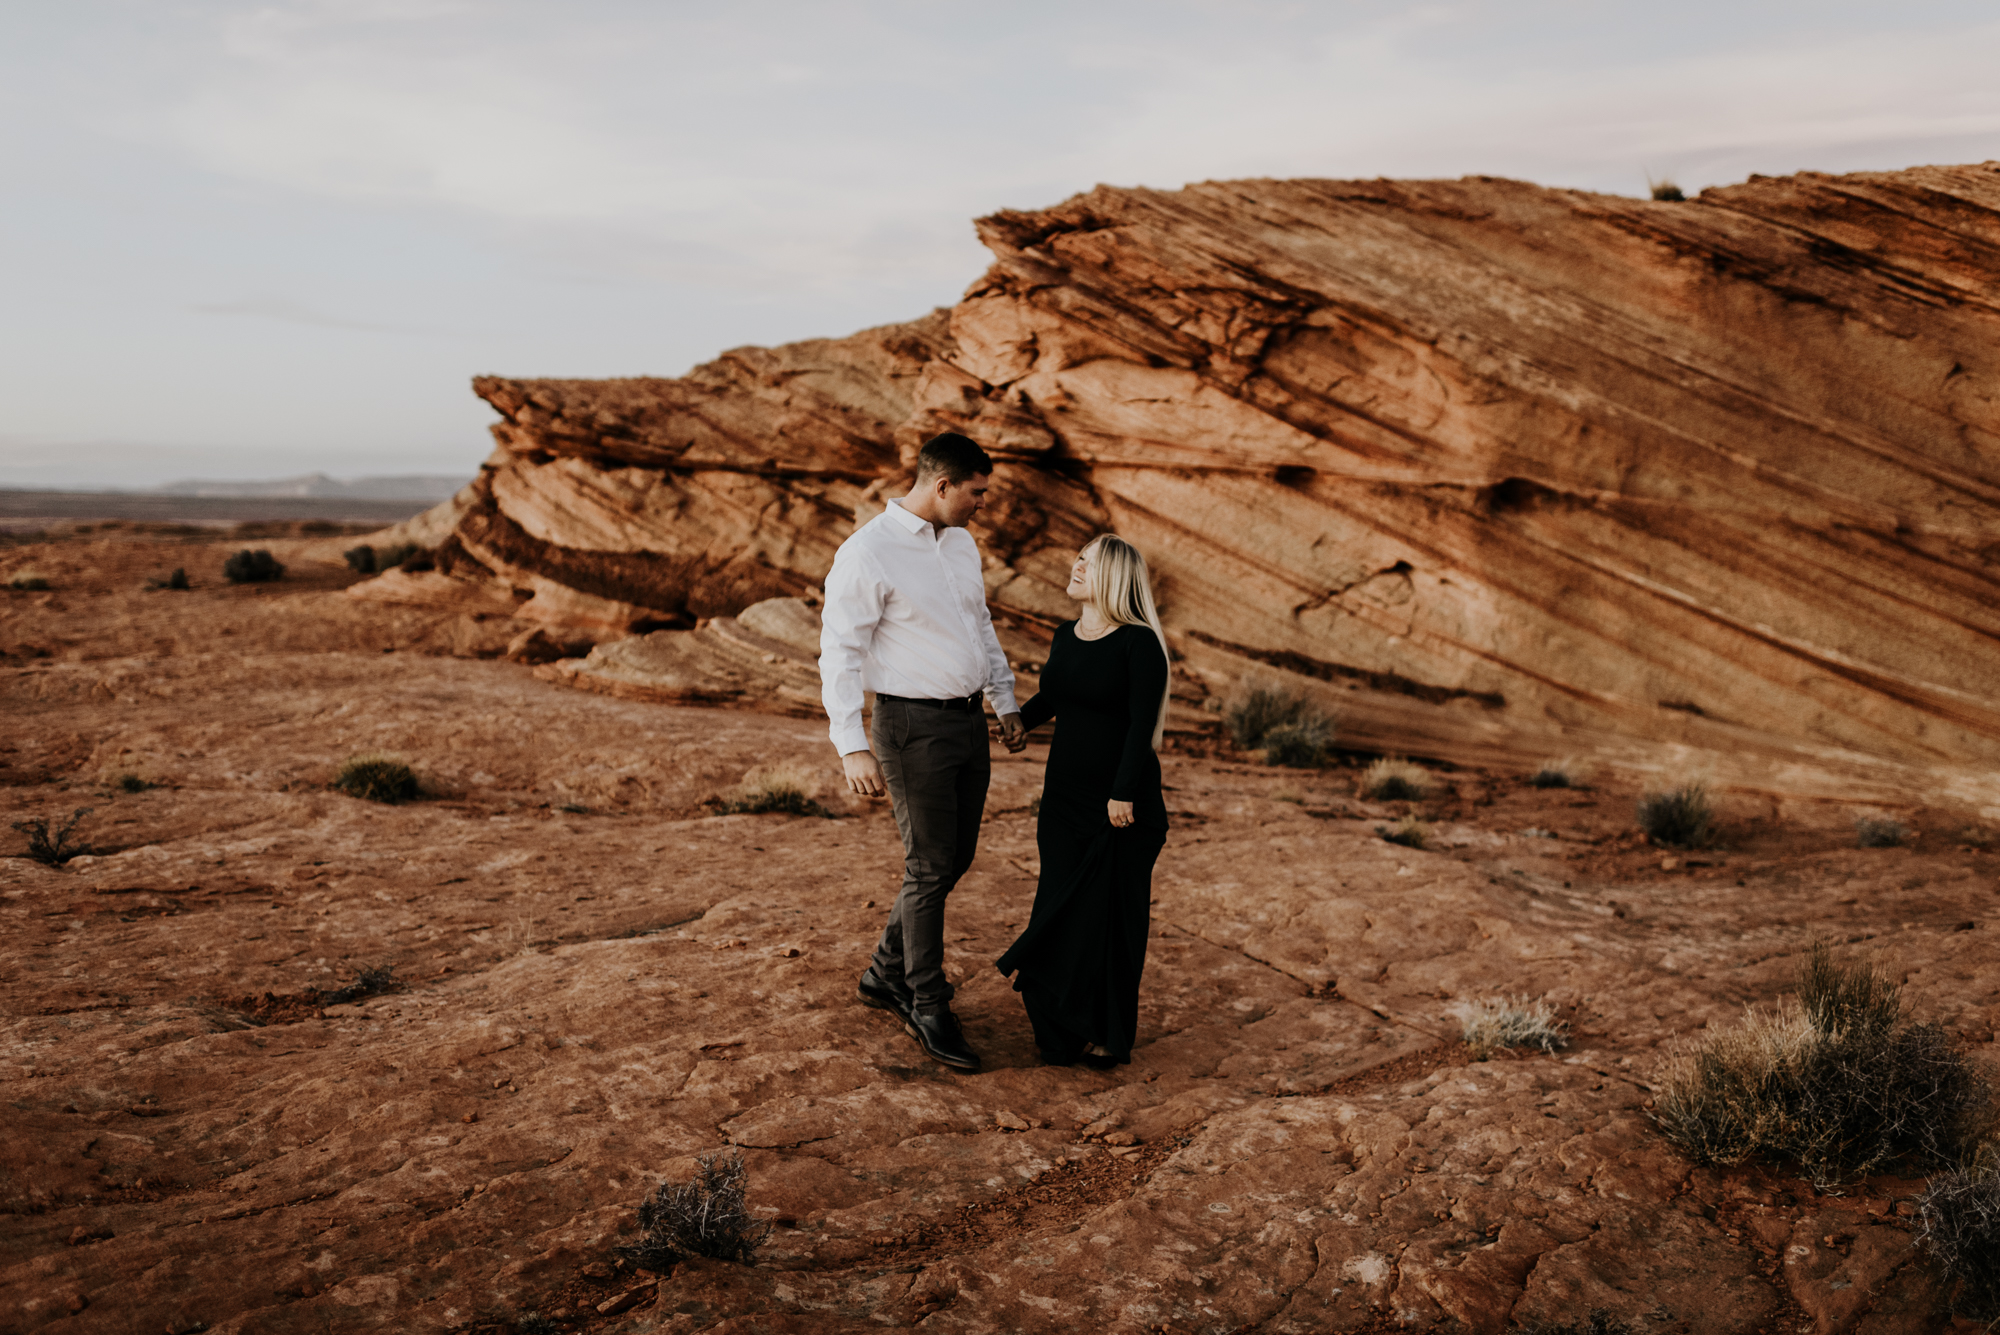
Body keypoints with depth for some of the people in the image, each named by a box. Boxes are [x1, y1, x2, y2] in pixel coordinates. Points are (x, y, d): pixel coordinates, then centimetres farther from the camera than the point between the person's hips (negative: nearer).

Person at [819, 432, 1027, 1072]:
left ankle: (887, 974, 31)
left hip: (967, 719, 8)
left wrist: (1006, 703, 22)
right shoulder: (867, 554, -14)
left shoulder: (962, 543, 11)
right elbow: (839, 654, -16)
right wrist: (853, 747, -23)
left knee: (955, 858, 14)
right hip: (912, 725, -8)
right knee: (929, 867, -2)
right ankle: (929, 1008, 13)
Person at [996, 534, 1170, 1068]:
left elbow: (1142, 723, -16)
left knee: (1111, 911, 2)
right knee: (1061, 902, 10)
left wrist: (1124, 794, -19)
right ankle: (1066, 1027, 24)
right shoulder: (1066, 637, 8)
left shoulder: (1139, 643, -12)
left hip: (1122, 800, -6)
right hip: (1066, 792, 6)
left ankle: (1110, 1034, 16)